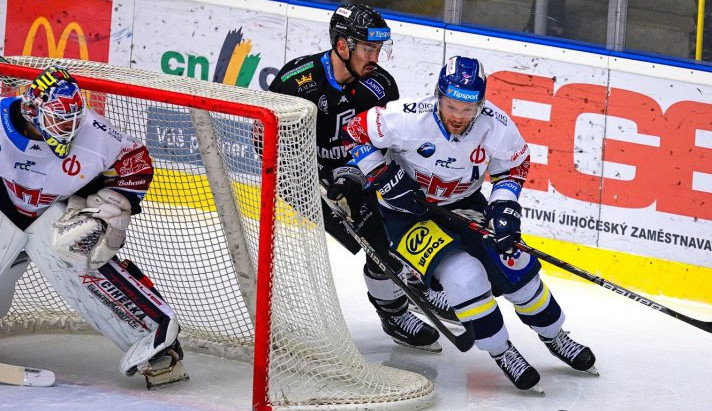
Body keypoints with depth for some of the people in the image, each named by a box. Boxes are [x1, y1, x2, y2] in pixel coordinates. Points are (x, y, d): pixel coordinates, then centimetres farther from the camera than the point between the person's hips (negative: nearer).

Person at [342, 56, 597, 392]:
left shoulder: (495, 124, -20)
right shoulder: (408, 119, -31)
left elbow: (514, 165, -1)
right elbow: (355, 134, -18)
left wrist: (506, 206, -15)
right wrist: (385, 178, -22)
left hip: (462, 205, 4)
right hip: (406, 210, -4)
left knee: (515, 267, 1)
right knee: (463, 274, -24)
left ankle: (554, 337, 28)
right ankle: (501, 353, -4)